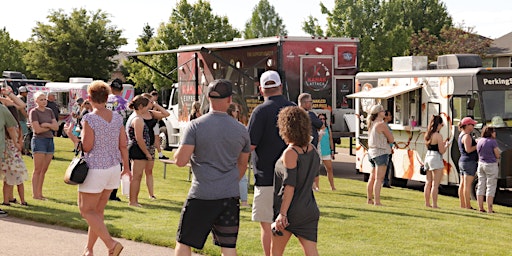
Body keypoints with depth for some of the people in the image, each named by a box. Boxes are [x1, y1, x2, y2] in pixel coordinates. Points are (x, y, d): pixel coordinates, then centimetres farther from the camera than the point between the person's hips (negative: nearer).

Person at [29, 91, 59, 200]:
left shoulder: (49, 111, 13)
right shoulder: (34, 112, -5)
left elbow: (56, 127, 6)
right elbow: (37, 129, -14)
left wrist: (46, 124, -10)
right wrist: (51, 127, -3)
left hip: (50, 140, 6)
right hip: (39, 140, -6)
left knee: (44, 170, 7)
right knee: (38, 170, -4)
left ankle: (40, 193, 13)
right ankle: (35, 194, -1)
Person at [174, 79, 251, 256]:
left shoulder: (195, 126, -7)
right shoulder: (241, 130, 5)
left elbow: (180, 161, -12)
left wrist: (177, 153, 11)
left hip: (201, 195, -3)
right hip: (230, 196, 3)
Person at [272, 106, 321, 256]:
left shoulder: (290, 153, -15)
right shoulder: (312, 150, 7)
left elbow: (289, 186, -19)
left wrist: (282, 213, -19)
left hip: (291, 211, -6)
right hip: (310, 209, 6)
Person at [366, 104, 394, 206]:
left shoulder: (371, 124, 9)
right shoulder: (382, 124, -14)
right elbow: (391, 140, -8)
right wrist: (386, 140, 8)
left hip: (372, 152, 9)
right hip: (381, 152, -9)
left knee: (372, 177, 18)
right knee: (379, 178, -9)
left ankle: (369, 199, 25)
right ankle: (377, 201, -12)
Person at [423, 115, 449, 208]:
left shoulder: (428, 135, 9)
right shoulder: (438, 136, -14)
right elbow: (441, 151, -13)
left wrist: (442, 143, 20)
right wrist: (447, 145, 5)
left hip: (428, 157, 8)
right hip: (436, 159, -8)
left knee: (428, 183, 14)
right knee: (435, 184, -5)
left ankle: (427, 203, 18)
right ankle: (434, 204, -5)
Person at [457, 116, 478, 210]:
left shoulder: (461, 135, 15)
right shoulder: (467, 136, -15)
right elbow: (468, 150, -23)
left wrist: (475, 142, 16)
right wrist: (478, 145, -12)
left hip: (462, 160, 10)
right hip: (469, 161, -10)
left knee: (462, 184, 9)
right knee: (468, 184, -9)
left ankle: (462, 205, 13)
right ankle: (468, 206, -8)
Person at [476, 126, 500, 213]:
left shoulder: (479, 141, 7)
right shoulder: (493, 142, -13)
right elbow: (498, 156, -9)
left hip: (480, 164, 7)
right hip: (491, 165, -7)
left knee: (480, 186, 10)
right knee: (490, 187, -3)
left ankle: (480, 208, 12)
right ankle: (489, 209, -4)